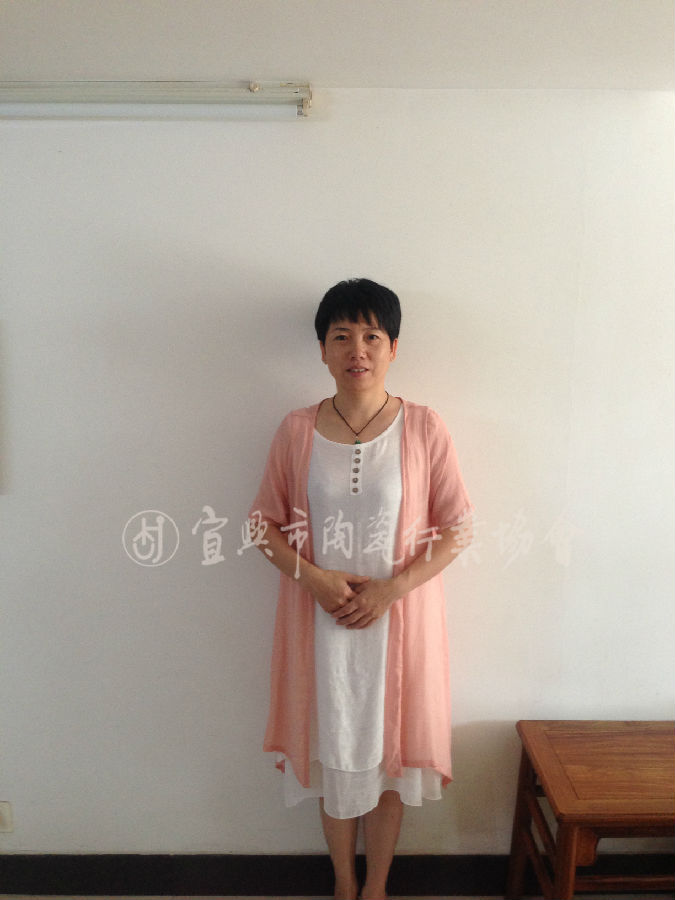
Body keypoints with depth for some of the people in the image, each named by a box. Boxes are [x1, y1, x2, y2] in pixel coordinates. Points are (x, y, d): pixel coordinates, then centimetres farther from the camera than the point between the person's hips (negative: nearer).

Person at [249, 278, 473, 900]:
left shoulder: (423, 428, -7)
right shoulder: (297, 430, -4)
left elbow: (457, 528, -5)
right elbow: (265, 522, 2)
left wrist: (391, 588, -15)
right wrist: (314, 577, -14)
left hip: (399, 617, -1)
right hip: (320, 618, 1)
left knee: (390, 751, 14)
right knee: (333, 750, 16)